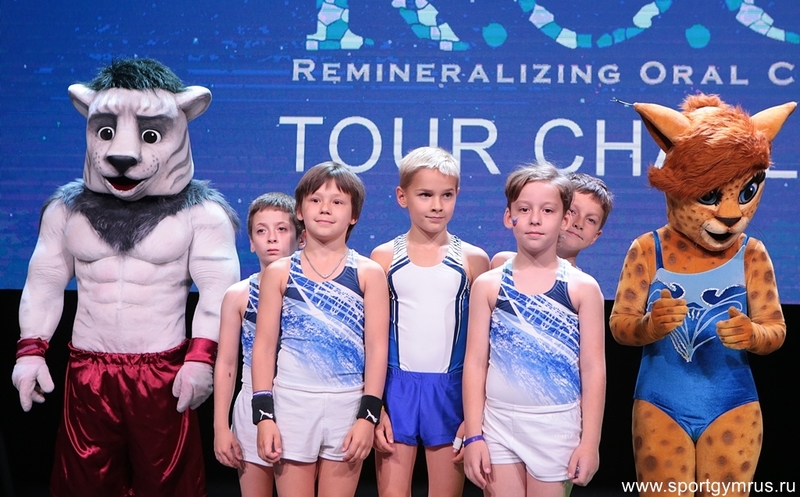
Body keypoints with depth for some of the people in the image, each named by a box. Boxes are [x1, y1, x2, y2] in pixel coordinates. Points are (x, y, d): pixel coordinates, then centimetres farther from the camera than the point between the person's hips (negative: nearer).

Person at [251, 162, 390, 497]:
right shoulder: (280, 273, 4)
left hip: (348, 404, 0)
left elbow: (377, 347, -1)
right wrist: (264, 414, -4)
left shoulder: (369, 274, 2)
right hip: (292, 401, 1)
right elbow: (264, 346, 3)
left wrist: (368, 415, -7)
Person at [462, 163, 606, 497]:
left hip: (558, 426, -1)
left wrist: (590, 442, -4)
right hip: (499, 422, 1)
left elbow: (593, 369, -1)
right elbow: (475, 363, 1)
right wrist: (473, 435, -4)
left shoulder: (583, 288, -1)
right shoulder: (488, 285, 1)